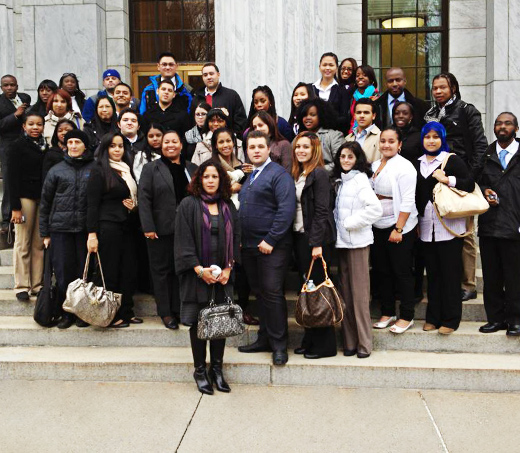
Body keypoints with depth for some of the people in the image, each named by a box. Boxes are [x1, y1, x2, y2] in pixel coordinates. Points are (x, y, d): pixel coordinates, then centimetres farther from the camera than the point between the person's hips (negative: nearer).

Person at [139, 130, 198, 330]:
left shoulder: (192, 169, 12)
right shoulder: (151, 168, 2)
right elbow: (144, 199, -5)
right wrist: (148, 227, -13)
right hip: (161, 229, -3)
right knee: (162, 270, 4)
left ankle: (179, 309, 19)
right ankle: (165, 312, 13)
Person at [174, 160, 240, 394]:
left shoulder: (228, 207, 10)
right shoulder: (188, 205, -2)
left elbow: (235, 238, 10)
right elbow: (183, 240, -8)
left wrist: (228, 268, -2)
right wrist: (199, 269, -14)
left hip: (222, 276, 4)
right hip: (197, 275, -3)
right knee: (199, 323, 3)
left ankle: (217, 369, 18)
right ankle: (200, 370, 16)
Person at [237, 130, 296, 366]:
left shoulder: (279, 174, -8)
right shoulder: (248, 176, 18)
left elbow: (286, 209, -17)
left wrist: (270, 240, -19)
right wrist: (239, 239, 12)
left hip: (271, 247, -8)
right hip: (248, 246, 8)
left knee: (272, 293, -5)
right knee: (259, 293, 13)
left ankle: (279, 345, 5)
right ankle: (264, 339, 23)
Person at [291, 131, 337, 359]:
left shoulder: (319, 174, -9)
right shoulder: (296, 175, 15)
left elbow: (321, 211, -15)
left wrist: (316, 243, -20)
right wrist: (295, 239, 8)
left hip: (315, 239, -8)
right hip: (299, 237, 8)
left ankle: (325, 344, 8)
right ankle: (310, 340, 21)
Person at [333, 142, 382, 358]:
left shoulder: (360, 179, -8)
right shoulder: (339, 180, 15)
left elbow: (375, 208, -20)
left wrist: (350, 223, -15)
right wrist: (337, 227, 6)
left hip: (357, 241, -7)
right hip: (341, 241, 7)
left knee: (359, 293, -3)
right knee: (345, 292, 8)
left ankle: (364, 343, 5)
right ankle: (349, 341, 15)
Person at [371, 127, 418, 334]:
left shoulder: (404, 167, -12)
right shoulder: (375, 165, 10)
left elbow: (407, 201, -17)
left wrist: (398, 229, -20)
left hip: (399, 227, -7)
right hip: (378, 227, 7)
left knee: (402, 272, 1)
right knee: (382, 271, 12)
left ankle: (406, 316, 13)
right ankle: (387, 312, 25)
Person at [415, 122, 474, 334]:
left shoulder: (452, 160, 0)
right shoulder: (417, 164, 15)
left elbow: (470, 184, -7)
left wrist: (447, 180, -17)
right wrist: (416, 221, 12)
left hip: (449, 227, -5)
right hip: (427, 227, 5)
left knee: (450, 273, 0)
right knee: (432, 273, 10)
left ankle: (450, 319, 9)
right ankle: (433, 317, 19)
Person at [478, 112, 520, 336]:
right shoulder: (486, 155, 12)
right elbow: (476, 182, 19)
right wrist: (484, 191, -4)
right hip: (488, 225, 3)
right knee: (491, 275, 9)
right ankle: (495, 318, 21)